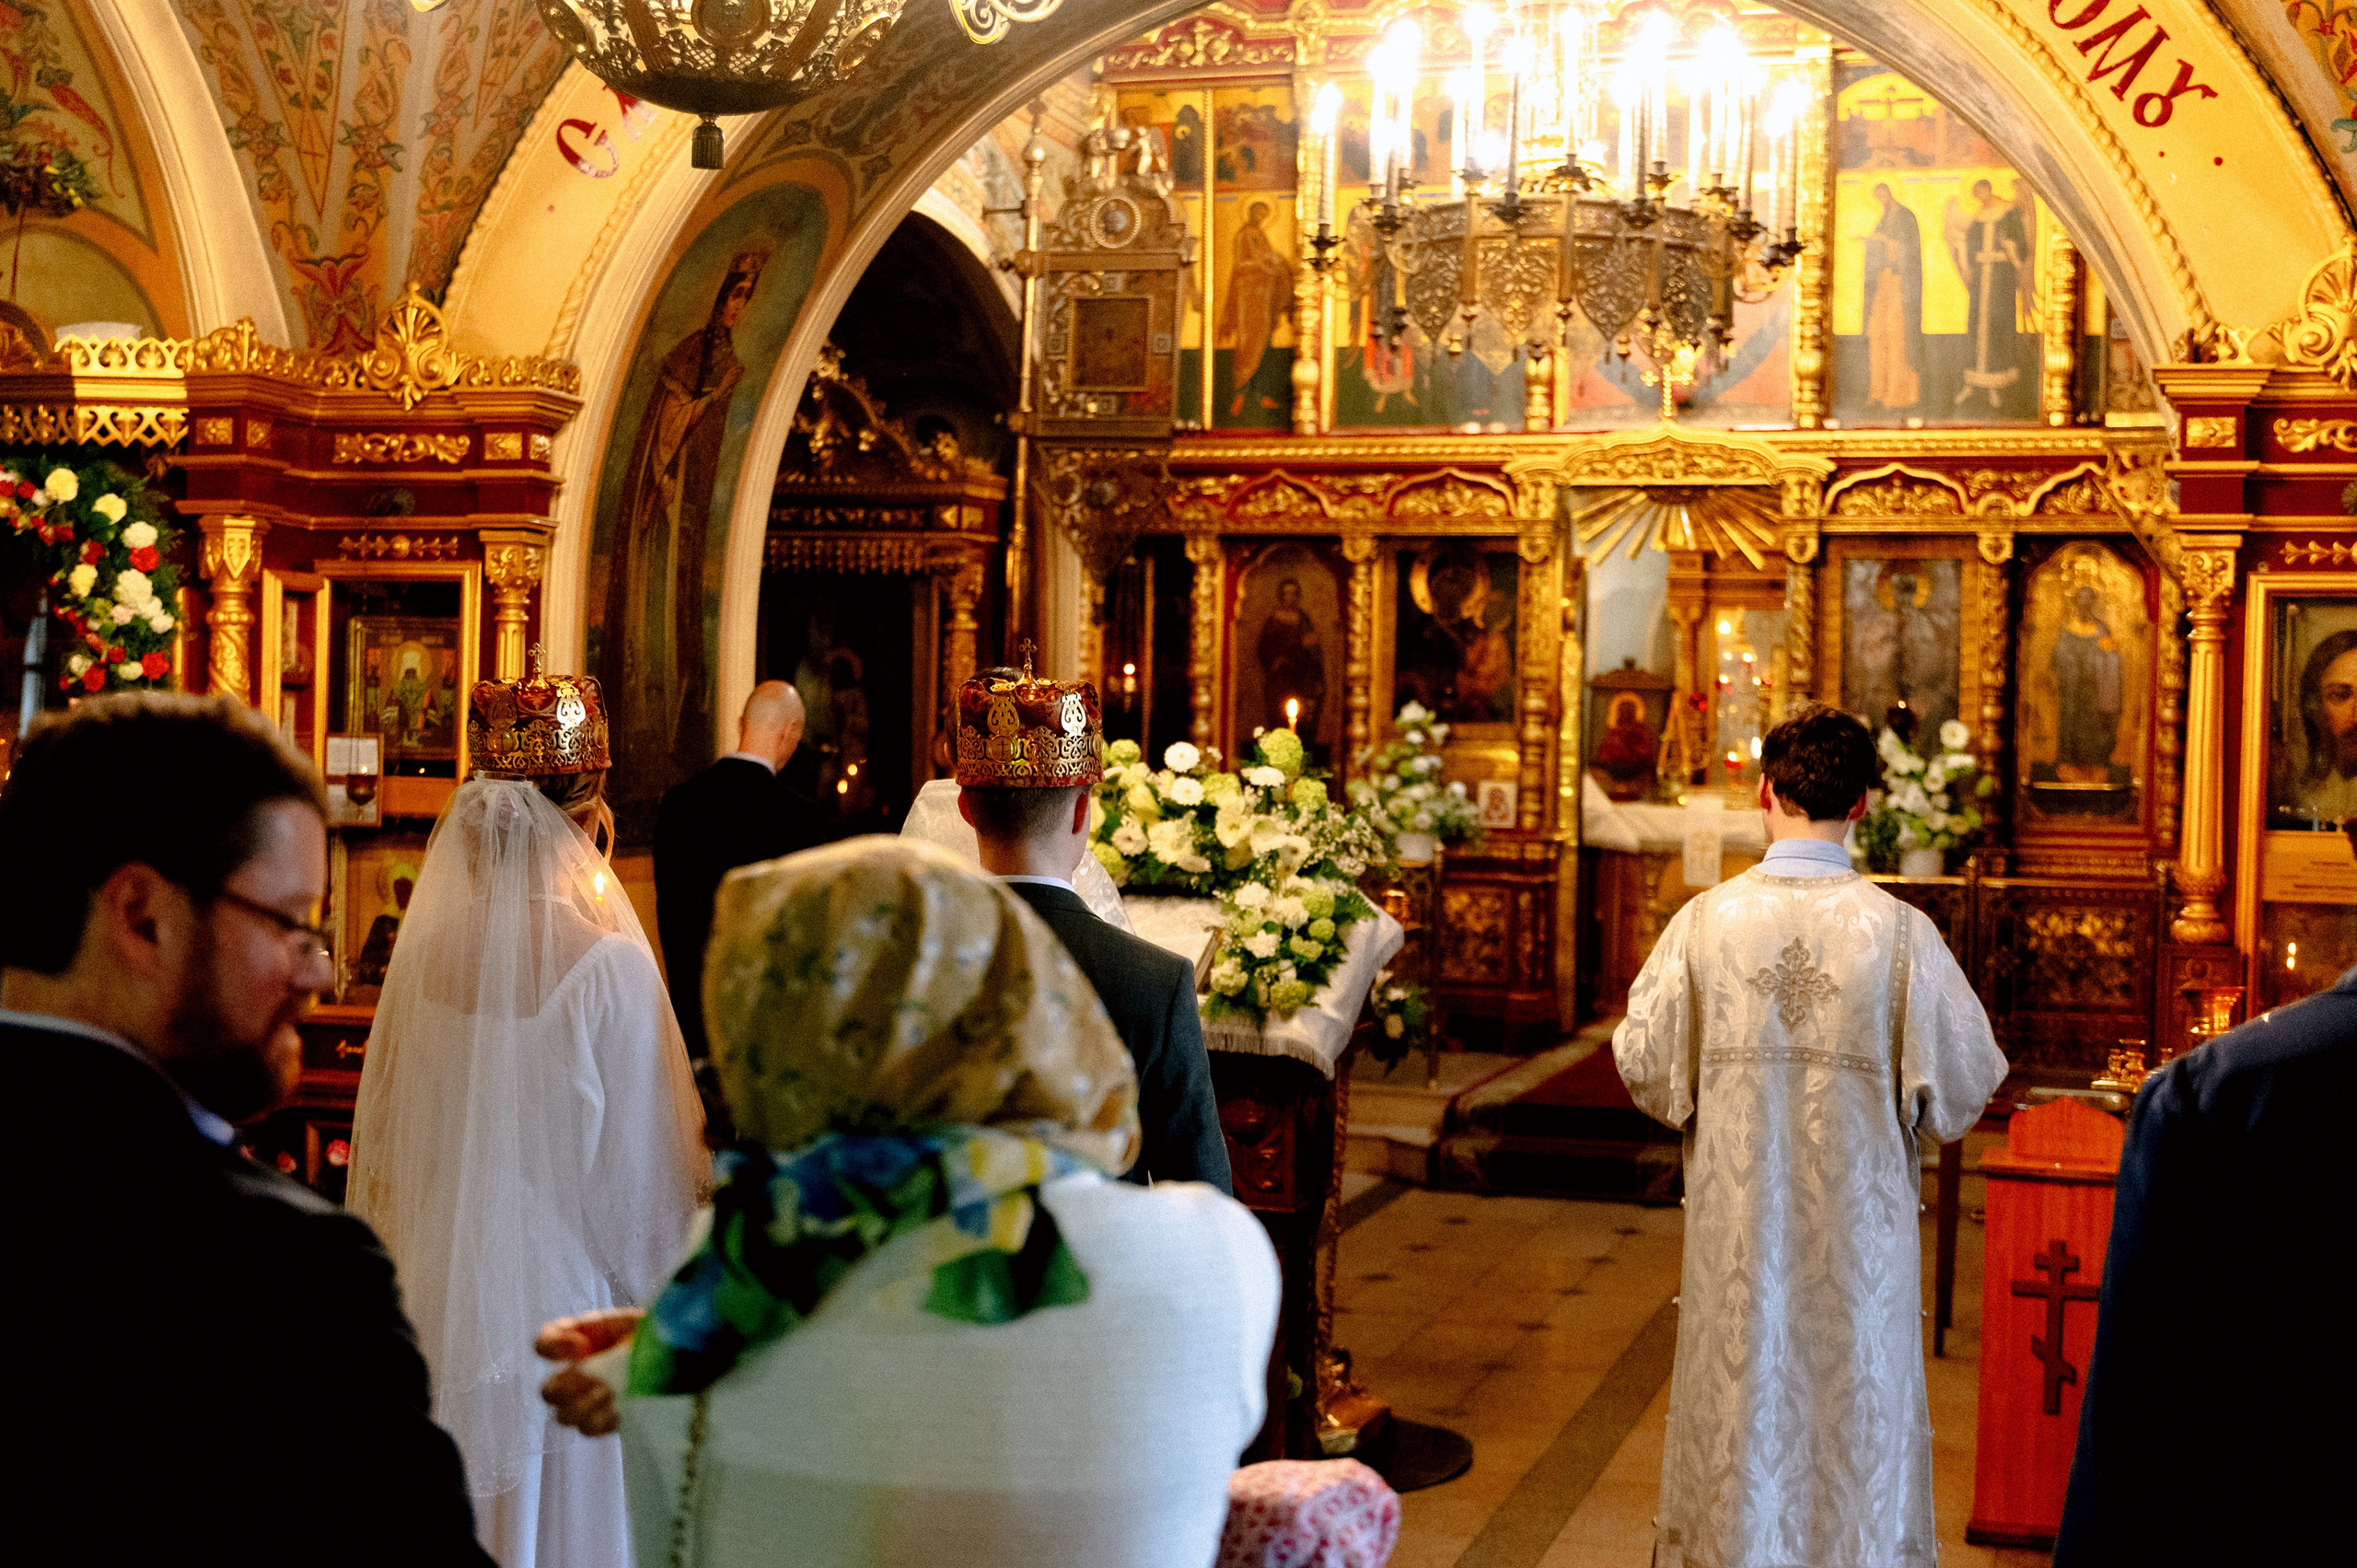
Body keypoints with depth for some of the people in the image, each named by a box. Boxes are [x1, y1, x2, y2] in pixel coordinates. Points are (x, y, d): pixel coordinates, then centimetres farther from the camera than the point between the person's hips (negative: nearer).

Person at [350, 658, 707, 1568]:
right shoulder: (608, 963, -17)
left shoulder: (424, 953, -3)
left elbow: (383, 1135, 8)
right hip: (561, 1289, -4)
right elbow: (640, 1161, -11)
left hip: (438, 1295, 5)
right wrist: (649, 1292, 3)